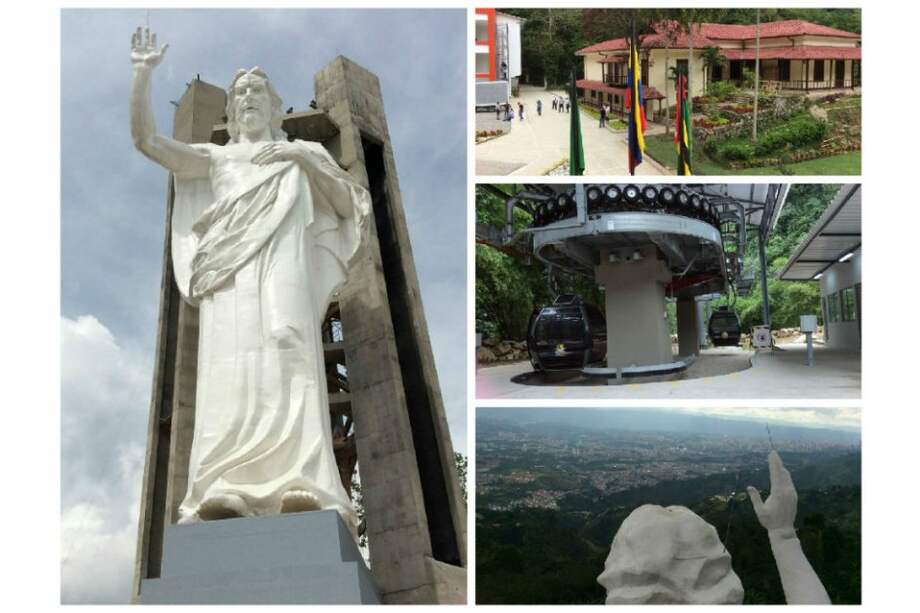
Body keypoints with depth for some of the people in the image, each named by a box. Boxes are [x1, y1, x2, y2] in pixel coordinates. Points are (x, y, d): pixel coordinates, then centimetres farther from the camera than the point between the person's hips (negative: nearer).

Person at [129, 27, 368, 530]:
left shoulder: (302, 153, 29)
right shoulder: (215, 157, 27)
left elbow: (350, 204, 18)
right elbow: (146, 138, 16)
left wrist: (306, 159, 6)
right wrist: (143, 73, 7)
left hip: (283, 275, -1)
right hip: (230, 281, 1)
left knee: (287, 371, -21)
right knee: (232, 377, -17)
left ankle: (304, 490, -34)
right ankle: (225, 494, -29)